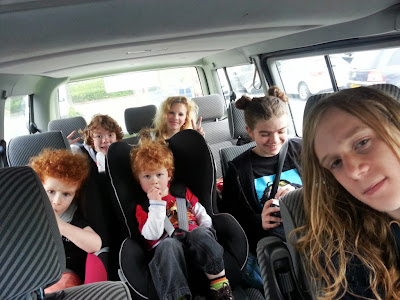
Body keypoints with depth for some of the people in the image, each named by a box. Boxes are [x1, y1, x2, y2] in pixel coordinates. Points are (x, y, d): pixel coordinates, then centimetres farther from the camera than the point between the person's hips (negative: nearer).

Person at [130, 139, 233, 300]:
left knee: (200, 233, -31)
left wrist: (205, 233, 3)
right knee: (169, 245, -36)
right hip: (167, 246, -2)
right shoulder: (141, 207, 10)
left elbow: (201, 213, 22)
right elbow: (153, 235, -7)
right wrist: (156, 203, -12)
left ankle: (219, 283, -29)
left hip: (194, 242, 3)